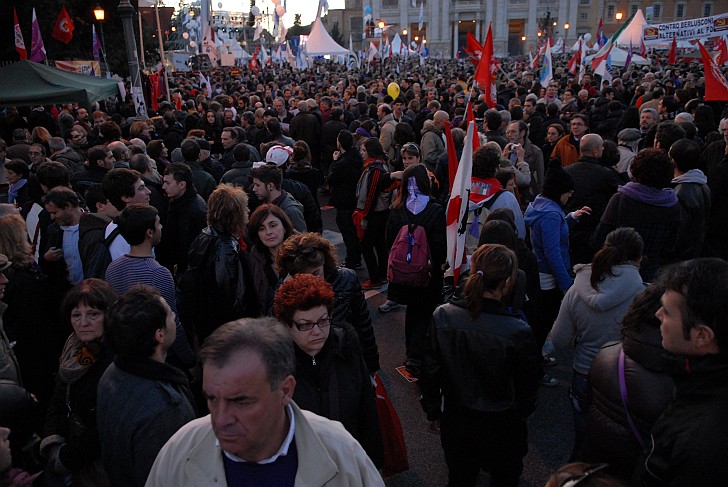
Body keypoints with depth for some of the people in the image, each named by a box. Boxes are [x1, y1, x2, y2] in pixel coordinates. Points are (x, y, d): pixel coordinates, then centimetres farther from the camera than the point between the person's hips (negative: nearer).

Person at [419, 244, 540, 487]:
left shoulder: (442, 316, -20)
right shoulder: (519, 332, -27)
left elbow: (430, 371, -9)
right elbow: (527, 388, -12)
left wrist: (433, 411, 9)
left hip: (456, 424, 3)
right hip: (503, 430, -2)